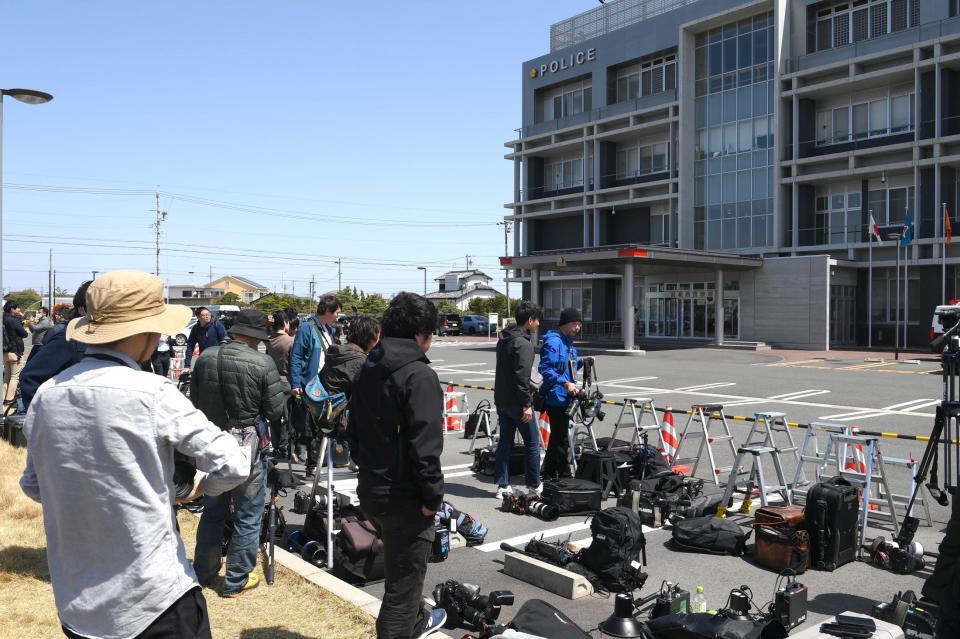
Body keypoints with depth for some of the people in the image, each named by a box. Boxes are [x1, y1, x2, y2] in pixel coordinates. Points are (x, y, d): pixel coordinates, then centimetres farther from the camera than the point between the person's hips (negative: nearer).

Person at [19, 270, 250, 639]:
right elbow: (233, 467, -17)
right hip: (154, 597, -5)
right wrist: (201, 484, 3)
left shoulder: (46, 396, -2)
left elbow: (33, 486, 12)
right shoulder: (152, 394, -18)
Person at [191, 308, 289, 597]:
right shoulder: (263, 363, -18)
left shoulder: (205, 357, -4)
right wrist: (284, 387, 6)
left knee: (213, 512, 21)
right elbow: (275, 411, -11)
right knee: (247, 517, 11)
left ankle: (203, 573, 34)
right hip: (247, 449, -5)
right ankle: (236, 580, 20)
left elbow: (195, 401, 6)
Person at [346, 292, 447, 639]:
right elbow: (425, 445, -25)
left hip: (370, 491, 9)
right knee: (402, 582, 6)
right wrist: (433, 496, -16)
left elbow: (353, 431, 15)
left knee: (400, 568, 29)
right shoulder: (419, 375, -20)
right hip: (404, 498, -9)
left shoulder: (367, 370, 7)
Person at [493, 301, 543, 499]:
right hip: (516, 402, -9)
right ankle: (534, 486, 13)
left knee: (504, 442, 12)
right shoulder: (524, 343, -17)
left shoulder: (504, 339, 12)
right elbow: (521, 376, -22)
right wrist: (527, 404, -19)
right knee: (532, 442, 4)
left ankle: (502, 486, 15)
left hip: (501, 399, 9)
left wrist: (532, 387, 24)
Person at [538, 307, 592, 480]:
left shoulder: (568, 342, 15)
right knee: (561, 439, -3)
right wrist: (565, 383, -26)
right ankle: (564, 475, 7)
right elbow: (545, 369, -22)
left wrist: (582, 361, 8)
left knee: (557, 436, 18)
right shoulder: (553, 342, -16)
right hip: (556, 396, -10)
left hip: (565, 397, 10)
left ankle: (548, 473, 30)